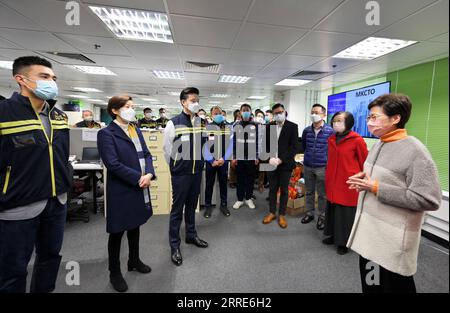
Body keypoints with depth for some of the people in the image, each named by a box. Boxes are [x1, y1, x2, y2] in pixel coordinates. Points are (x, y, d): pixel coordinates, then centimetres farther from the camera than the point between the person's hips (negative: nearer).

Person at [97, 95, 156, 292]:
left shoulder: (136, 130, 10)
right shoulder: (107, 133, -12)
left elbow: (146, 154, 6)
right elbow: (113, 164, -20)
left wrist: (149, 174, -12)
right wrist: (139, 178, -19)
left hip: (139, 188, 7)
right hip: (121, 190, -6)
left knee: (135, 225, 20)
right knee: (118, 231, 9)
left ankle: (134, 261, 41)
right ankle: (114, 272, 30)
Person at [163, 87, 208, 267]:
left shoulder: (202, 123, 3)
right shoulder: (173, 123, -11)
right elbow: (167, 150, -4)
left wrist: (199, 163, 11)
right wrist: (175, 168, 3)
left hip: (197, 172, 5)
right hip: (180, 174, -4)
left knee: (192, 206, 19)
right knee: (177, 209, 6)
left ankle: (191, 235, 38)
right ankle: (174, 246, 22)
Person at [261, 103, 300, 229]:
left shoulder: (292, 126, -4)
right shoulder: (269, 126, 5)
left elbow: (295, 147, -10)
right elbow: (265, 144, 5)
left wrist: (281, 159, -18)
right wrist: (270, 158, -12)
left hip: (285, 164, -2)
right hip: (271, 163, 2)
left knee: (284, 190, 9)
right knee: (272, 189, 12)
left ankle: (282, 215, 24)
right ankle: (272, 212, 27)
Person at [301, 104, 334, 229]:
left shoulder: (330, 131, -7)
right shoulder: (306, 130, 4)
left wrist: (328, 162, 1)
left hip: (322, 167, -3)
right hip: (307, 166, 4)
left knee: (322, 194, 8)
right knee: (309, 192, 15)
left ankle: (322, 216, 23)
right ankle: (309, 213, 30)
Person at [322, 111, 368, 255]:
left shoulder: (357, 140, -11)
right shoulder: (331, 139, 8)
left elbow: (364, 162, -4)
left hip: (348, 183, -6)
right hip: (333, 182, 6)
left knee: (346, 212, 6)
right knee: (332, 209, 15)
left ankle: (344, 241, 23)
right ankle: (334, 235, 33)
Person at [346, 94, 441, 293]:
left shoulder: (415, 151, -18)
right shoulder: (378, 145, 7)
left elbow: (428, 200, -23)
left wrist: (376, 188, -23)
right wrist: (363, 180, 0)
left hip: (393, 240, -7)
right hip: (367, 231, 8)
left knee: (392, 287, 14)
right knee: (369, 284, 24)